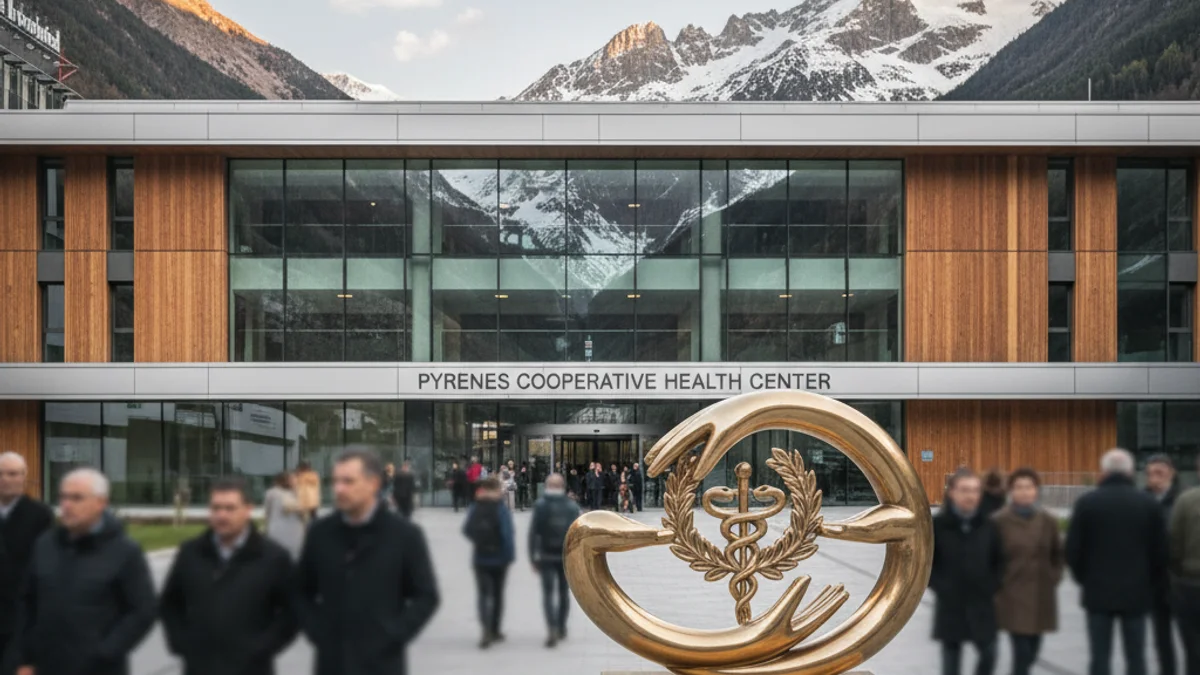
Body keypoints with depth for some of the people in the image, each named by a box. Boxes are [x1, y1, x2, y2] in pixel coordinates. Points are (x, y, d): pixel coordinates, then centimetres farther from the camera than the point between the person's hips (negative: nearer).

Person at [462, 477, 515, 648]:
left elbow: (467, 530, 2)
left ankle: (486, 629, -19)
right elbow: (507, 534, -17)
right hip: (499, 558, -2)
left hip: (480, 558, 2)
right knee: (497, 594, 13)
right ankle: (495, 631, 19)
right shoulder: (501, 509, -12)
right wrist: (510, 555, -10)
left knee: (483, 594, 2)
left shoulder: (475, 508, -1)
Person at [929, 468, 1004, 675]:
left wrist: (993, 585, 0)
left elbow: (999, 559, 11)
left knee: (989, 655, 6)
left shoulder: (987, 525, -1)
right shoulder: (937, 525, -9)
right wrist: (938, 586, -9)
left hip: (982, 605, 2)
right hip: (950, 606, -2)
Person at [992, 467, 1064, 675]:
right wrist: (997, 581, -6)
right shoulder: (999, 521, -9)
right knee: (1022, 651, -10)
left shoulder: (1048, 521, 4)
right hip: (1012, 596, -4)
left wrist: (1054, 576, 5)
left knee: (1033, 650, 12)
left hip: (1042, 596, 5)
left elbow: (1058, 553, 16)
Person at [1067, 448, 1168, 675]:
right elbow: (1160, 551, 1)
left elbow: (1073, 548, -4)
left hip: (1098, 592, -1)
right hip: (1137, 592, 1)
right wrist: (1152, 585, 15)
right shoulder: (1149, 504, -2)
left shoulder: (1087, 502, -5)